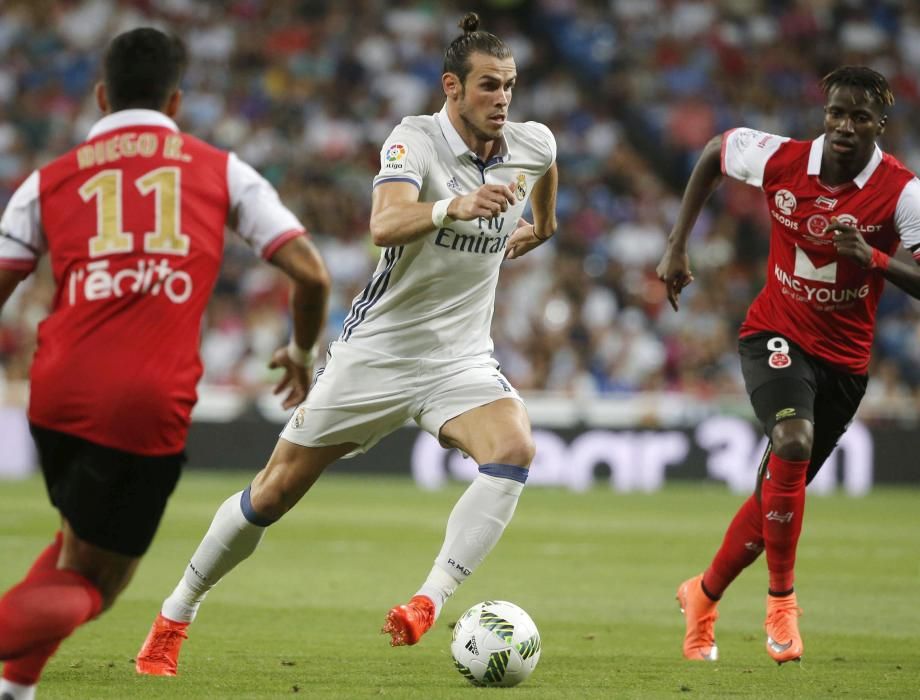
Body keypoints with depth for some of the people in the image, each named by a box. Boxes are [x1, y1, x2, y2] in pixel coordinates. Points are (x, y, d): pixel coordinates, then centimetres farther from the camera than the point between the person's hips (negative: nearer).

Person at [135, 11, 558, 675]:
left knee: (515, 448, -29)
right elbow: (385, 225, -39)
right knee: (275, 490, 4)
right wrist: (451, 207, -56)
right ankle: (175, 615, 24)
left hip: (461, 359, 3)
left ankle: (429, 603, -31)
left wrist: (541, 227, 35)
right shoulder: (415, 139, -19)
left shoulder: (532, 145, -2)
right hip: (377, 351, -3)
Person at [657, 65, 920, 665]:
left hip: (845, 358, 1)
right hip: (776, 336, -1)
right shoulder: (780, 160, -11)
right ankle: (781, 601, -16)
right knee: (792, 443, -30)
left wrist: (872, 257, -39)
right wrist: (678, 246, 8)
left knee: (780, 492, 9)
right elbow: (714, 151, 10)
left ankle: (705, 596, 34)